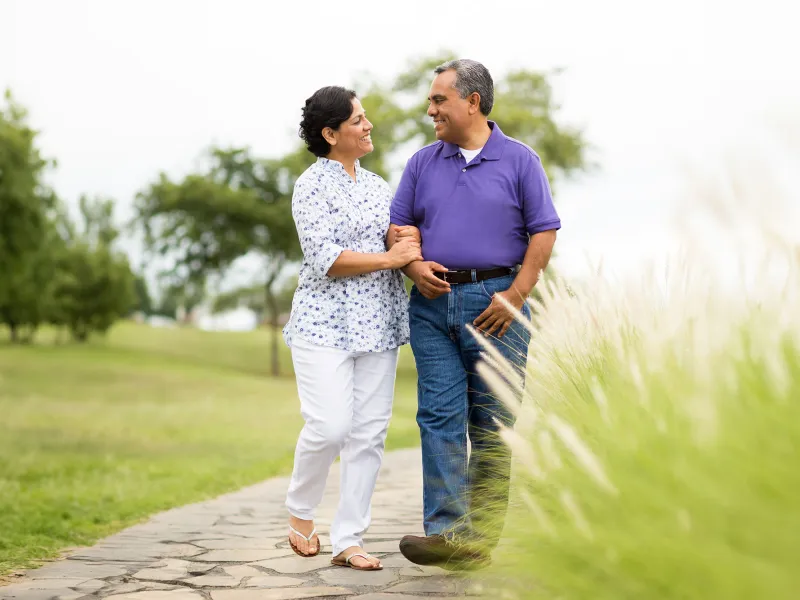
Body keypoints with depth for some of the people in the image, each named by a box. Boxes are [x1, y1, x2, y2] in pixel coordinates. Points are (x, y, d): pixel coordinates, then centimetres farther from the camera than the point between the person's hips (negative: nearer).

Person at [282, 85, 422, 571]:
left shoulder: (377, 184, 16)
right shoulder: (313, 185, -5)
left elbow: (406, 240, 20)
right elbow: (324, 258, -15)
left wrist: (411, 239, -3)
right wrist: (389, 258, -12)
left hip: (378, 325, 6)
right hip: (326, 322, -6)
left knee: (370, 432, 2)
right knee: (330, 426, -13)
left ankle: (348, 540, 8)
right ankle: (300, 510, 14)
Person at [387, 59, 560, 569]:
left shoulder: (519, 160, 3)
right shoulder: (423, 163, 13)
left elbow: (544, 231, 0)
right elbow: (398, 226, 15)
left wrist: (516, 294, -10)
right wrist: (413, 266, -6)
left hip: (496, 303, -3)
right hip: (434, 301, 3)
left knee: (492, 424, 1)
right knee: (439, 417, -5)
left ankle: (483, 536, 7)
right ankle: (447, 532, -5)